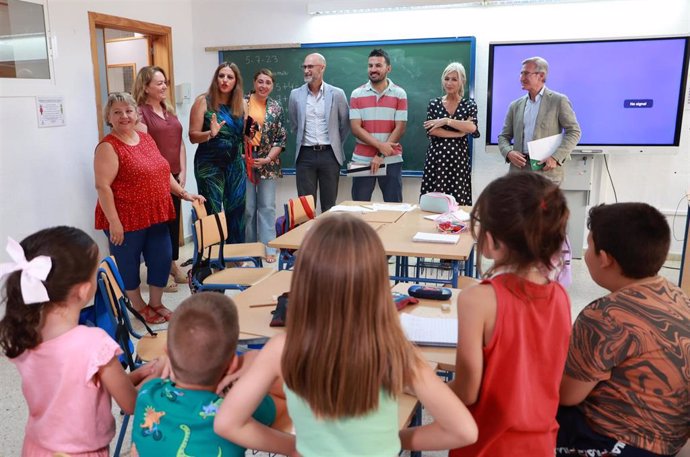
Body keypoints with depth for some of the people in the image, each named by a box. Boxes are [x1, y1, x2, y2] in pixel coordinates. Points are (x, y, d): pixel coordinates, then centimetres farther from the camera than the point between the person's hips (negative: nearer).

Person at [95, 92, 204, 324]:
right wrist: (114, 222, -20)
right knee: (128, 264, 8)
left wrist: (184, 193, 12)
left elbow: (163, 172, 19)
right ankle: (139, 307, 27)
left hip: (155, 216, 7)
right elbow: (103, 186, -17)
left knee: (162, 259, 11)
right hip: (126, 219, -7)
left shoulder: (146, 138, 11)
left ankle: (156, 303, 30)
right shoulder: (108, 147, -12)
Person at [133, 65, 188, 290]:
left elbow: (180, 143, 14)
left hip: (174, 176, 7)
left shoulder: (169, 110, 15)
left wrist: (182, 172, 5)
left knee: (174, 221, 13)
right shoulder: (141, 112, -9)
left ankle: (173, 265, 26)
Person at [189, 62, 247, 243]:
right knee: (212, 212, -1)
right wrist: (211, 133, -26)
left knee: (236, 211, 8)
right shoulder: (203, 101, -5)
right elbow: (193, 136, -8)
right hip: (210, 164, -4)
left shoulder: (241, 103, 6)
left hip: (235, 164, 4)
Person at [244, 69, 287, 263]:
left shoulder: (276, 107, 4)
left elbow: (281, 138, 2)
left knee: (267, 206, 4)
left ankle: (268, 247, 11)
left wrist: (268, 158, -8)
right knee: (248, 207, 5)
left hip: (268, 164, 1)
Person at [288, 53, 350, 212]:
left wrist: (336, 144, 11)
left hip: (329, 154, -1)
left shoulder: (337, 94, -1)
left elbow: (345, 124, 9)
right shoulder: (295, 94, 3)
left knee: (329, 205, 6)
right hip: (305, 154, 1)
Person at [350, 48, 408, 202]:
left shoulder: (399, 94, 1)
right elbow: (355, 128, -5)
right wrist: (379, 145, -17)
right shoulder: (357, 94, 3)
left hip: (391, 160, 0)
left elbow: (400, 128, -4)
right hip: (362, 160, 1)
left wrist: (381, 155, -11)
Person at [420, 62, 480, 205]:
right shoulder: (434, 103, 7)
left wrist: (446, 121, -15)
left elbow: (472, 128, -13)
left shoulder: (469, 104, 5)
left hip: (459, 159, 0)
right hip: (436, 158, 0)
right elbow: (431, 130, -7)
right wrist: (460, 132, -9)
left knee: (458, 202, -2)